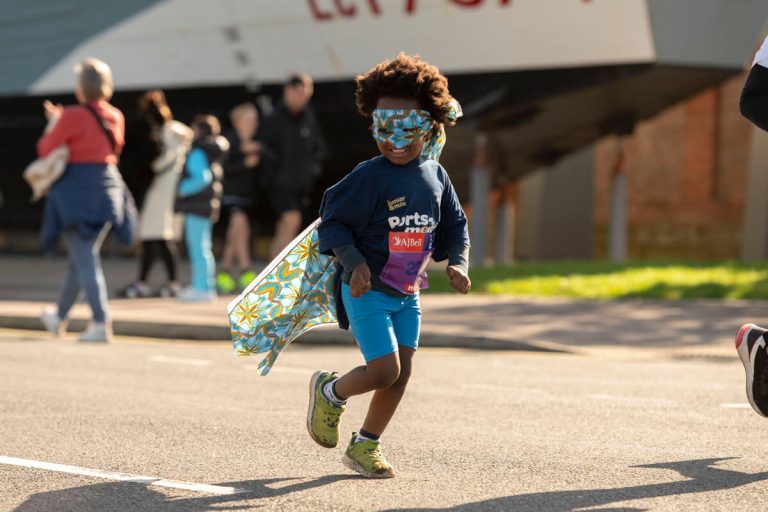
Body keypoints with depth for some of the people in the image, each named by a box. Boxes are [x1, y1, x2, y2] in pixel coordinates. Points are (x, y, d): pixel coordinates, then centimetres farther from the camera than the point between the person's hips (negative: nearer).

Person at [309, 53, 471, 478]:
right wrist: (355, 263, -27)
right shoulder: (371, 176, -15)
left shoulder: (435, 175, 3)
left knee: (402, 372, 6)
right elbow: (334, 222, -14)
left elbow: (453, 226, 13)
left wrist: (456, 263, -4)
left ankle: (364, 446, 23)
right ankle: (329, 391, 17)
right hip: (368, 290, -6)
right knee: (384, 370, -14)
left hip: (407, 293, 6)